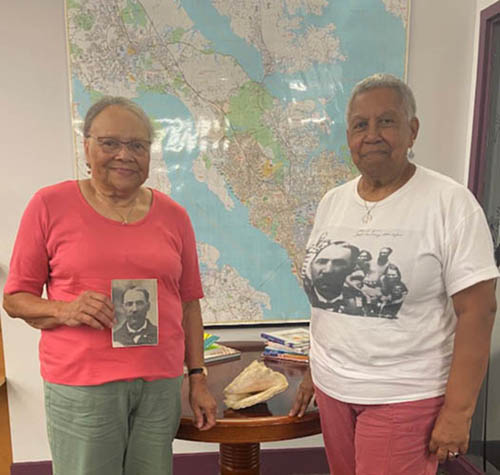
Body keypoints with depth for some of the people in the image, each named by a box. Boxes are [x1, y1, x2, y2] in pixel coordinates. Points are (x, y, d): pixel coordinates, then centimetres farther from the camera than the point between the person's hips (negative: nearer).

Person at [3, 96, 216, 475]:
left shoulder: (173, 215, 5)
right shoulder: (51, 205, -2)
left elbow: (188, 304, 9)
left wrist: (197, 378, 8)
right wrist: (64, 310, -16)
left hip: (162, 386, 3)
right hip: (82, 388, -2)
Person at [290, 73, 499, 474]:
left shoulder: (450, 204, -12)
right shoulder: (332, 202, 4)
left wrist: (458, 411, -13)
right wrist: (314, 372, 13)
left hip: (404, 399, -4)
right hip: (332, 388, 5)